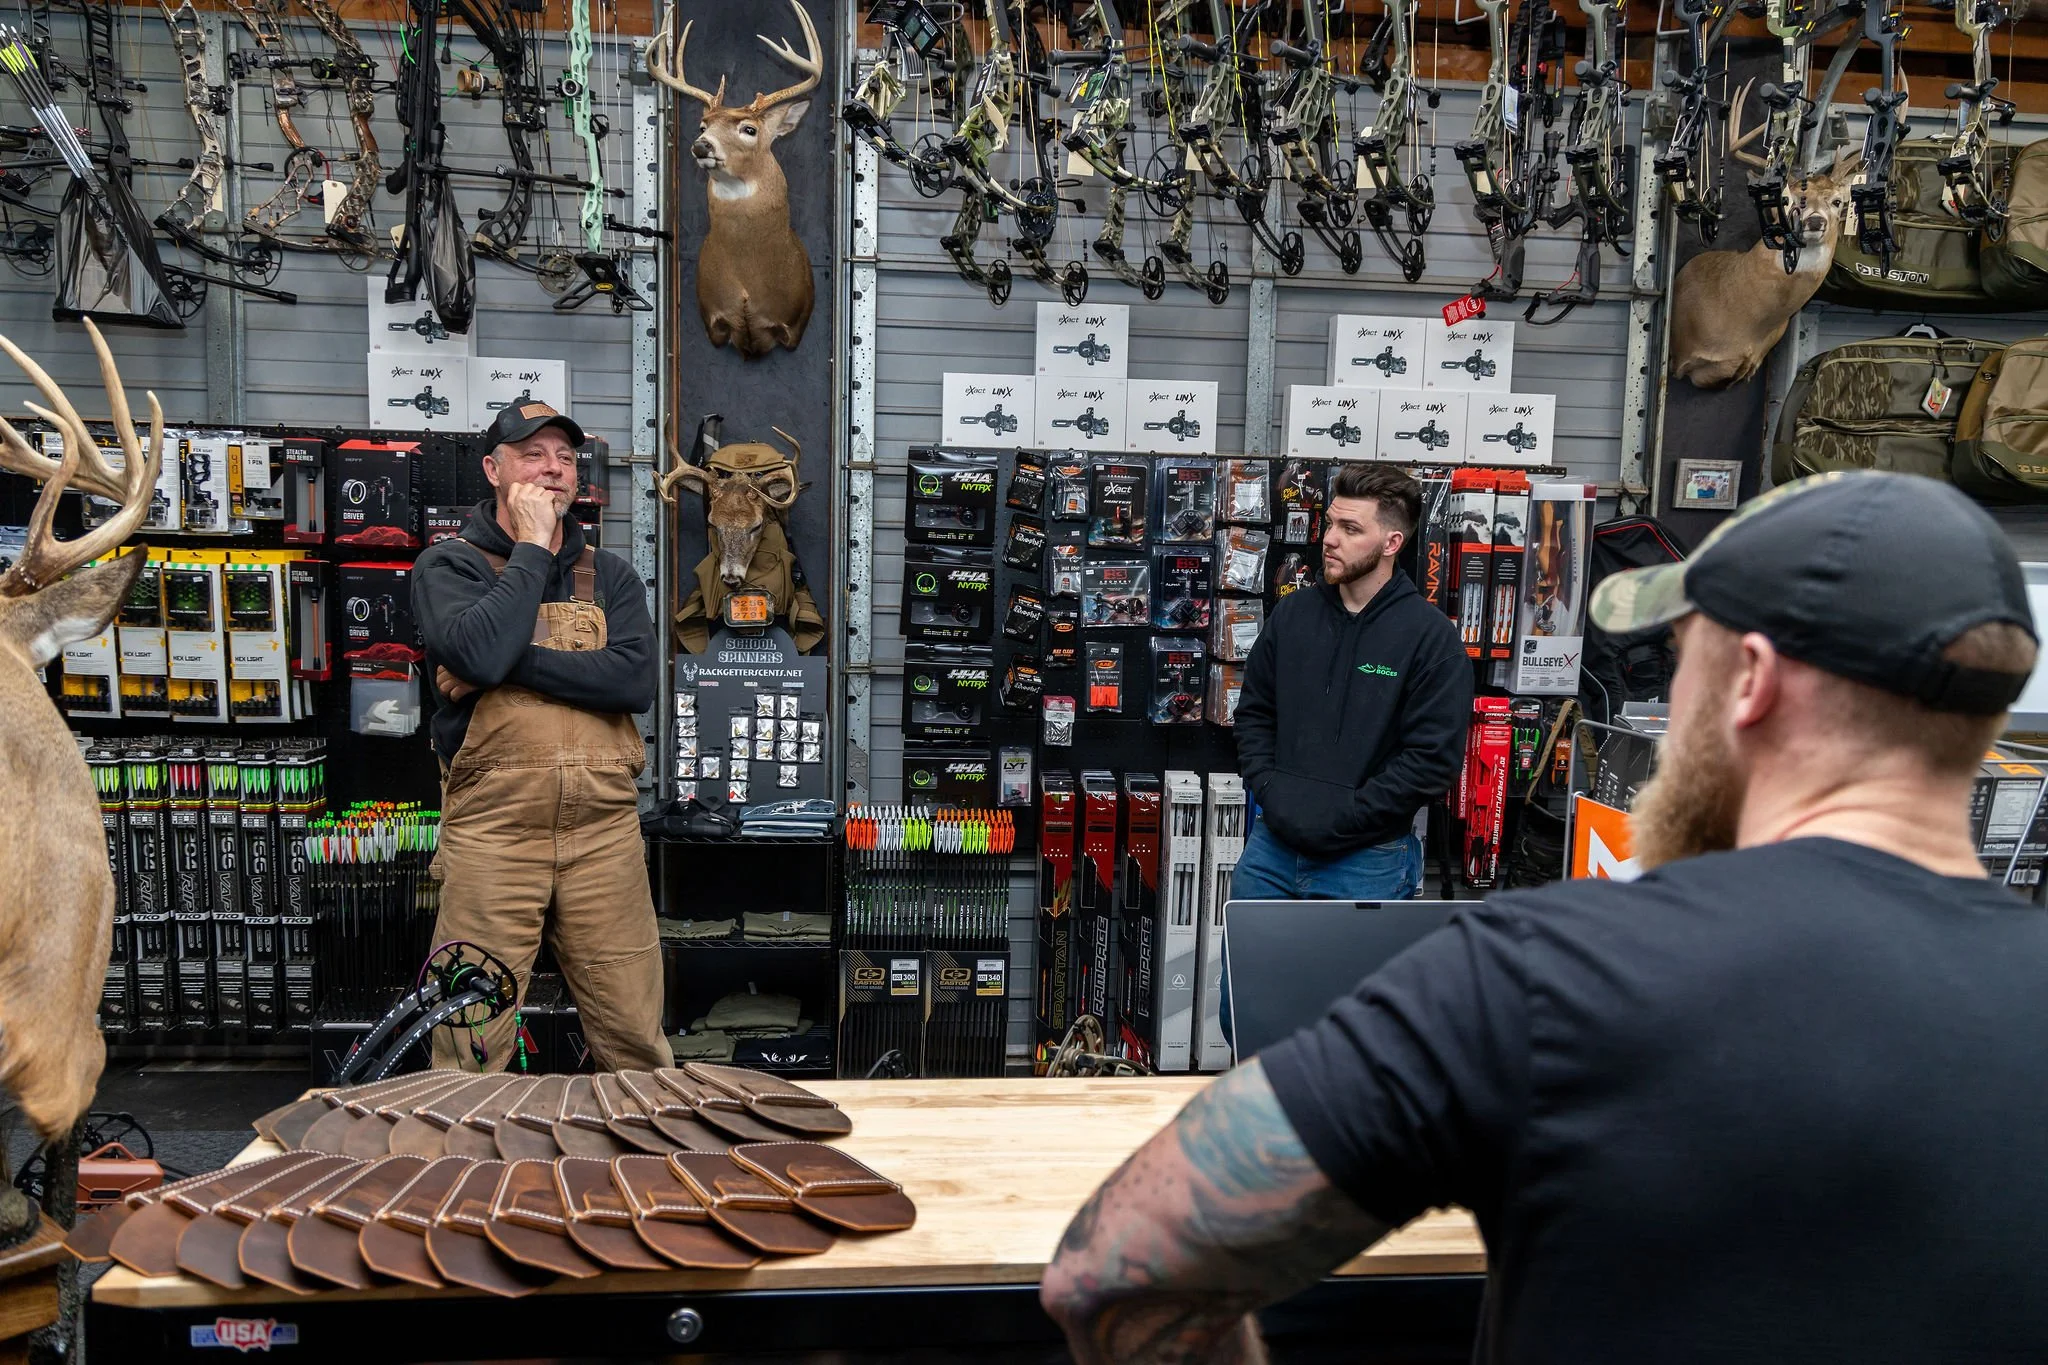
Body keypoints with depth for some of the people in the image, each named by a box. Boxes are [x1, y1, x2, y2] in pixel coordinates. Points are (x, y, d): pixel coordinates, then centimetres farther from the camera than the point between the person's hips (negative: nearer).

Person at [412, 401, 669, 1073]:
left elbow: (634, 682, -5)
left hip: (605, 827, 3)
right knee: (472, 1043, 4)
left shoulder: (610, 576, 14)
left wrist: (512, 662, -12)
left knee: (633, 1031, 8)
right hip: (491, 832, -2)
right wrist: (531, 547, -7)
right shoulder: (447, 564, 5)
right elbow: (478, 654, -17)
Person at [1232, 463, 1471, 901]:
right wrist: (1269, 790, -5)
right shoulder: (1293, 613, 6)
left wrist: (1340, 818, -17)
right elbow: (1254, 712, 12)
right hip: (1273, 843, 4)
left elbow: (1434, 760, -14)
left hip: (1368, 859, -4)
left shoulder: (1431, 636, -9)